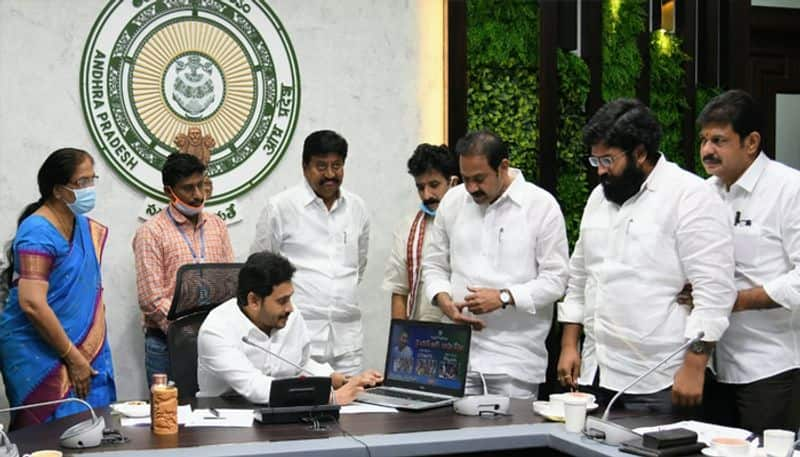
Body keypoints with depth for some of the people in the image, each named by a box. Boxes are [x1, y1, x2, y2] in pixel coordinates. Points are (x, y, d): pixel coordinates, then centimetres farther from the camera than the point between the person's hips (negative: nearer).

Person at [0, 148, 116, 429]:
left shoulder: (85, 228, 10)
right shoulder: (38, 233, -15)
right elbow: (32, 304, -22)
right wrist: (73, 358, -17)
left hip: (85, 352, 8)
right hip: (41, 357, -8)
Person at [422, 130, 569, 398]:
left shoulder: (541, 205, -3)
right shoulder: (452, 201, 8)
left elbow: (555, 279, -5)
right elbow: (434, 264, 16)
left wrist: (504, 297, -17)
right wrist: (444, 300, -4)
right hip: (458, 349, 3)